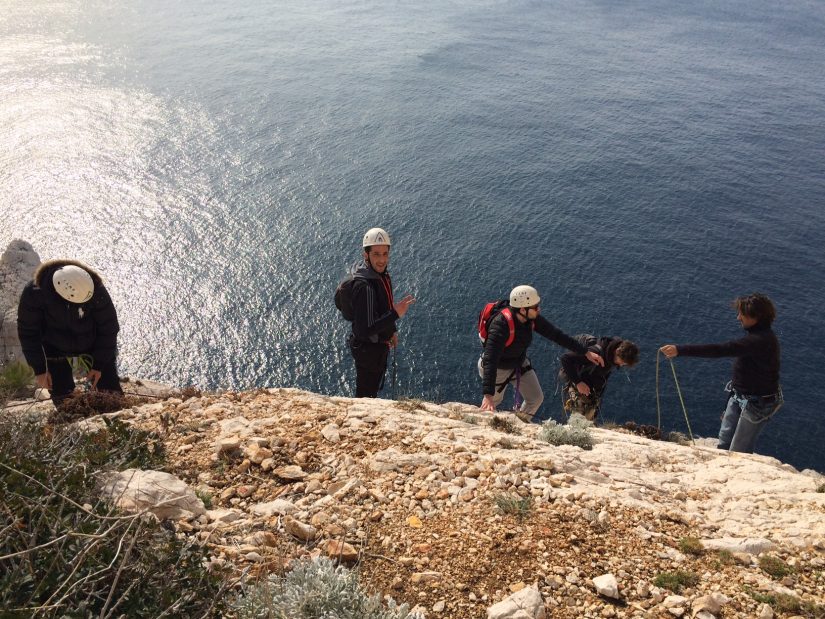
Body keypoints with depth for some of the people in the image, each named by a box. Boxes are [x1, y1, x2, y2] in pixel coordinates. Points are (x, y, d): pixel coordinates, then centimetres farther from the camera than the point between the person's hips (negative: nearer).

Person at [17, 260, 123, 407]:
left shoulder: (96, 290, -30)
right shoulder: (34, 292, -29)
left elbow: (108, 328, -17)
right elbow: (28, 332, -16)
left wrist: (99, 364, -13)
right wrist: (39, 369, -14)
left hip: (92, 343, 0)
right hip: (55, 346, 0)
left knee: (111, 393, 0)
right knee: (62, 397, 0)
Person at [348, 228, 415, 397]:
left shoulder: (382, 274, -3)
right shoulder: (364, 286, -34)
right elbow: (364, 330, -35)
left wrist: (392, 331, 19)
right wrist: (396, 314, -38)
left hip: (379, 345, 9)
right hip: (368, 350, -9)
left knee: (375, 387, 30)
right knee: (366, 395, 11)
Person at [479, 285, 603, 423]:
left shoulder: (532, 318, -21)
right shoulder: (500, 325, -41)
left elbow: (556, 335, -8)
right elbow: (490, 360, -48)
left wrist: (586, 352, -7)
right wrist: (487, 395, -58)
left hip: (520, 363, 6)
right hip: (498, 368, -6)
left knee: (536, 398, 8)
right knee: (494, 401, 13)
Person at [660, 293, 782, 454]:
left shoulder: (761, 341, -31)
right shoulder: (758, 334, 1)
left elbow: (720, 350, -39)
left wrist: (681, 349, -42)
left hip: (757, 404, -9)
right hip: (738, 395, 9)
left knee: (738, 454, 4)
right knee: (724, 443, 16)